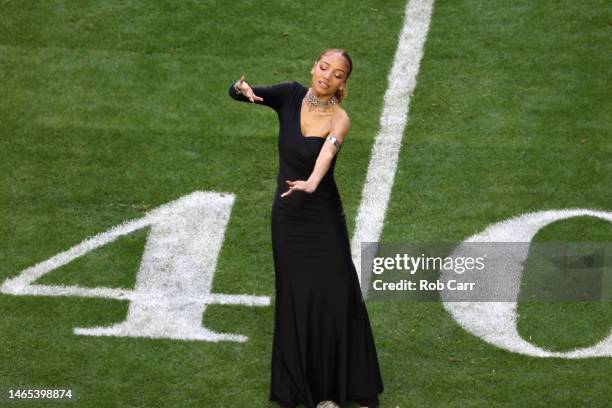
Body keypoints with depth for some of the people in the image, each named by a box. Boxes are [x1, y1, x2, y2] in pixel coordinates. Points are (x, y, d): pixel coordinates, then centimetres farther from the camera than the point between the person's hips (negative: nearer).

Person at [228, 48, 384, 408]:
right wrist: (244, 91, -32)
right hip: (287, 215, 3)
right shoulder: (291, 95, -4)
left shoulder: (339, 119, -15)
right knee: (295, 299, 9)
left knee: (338, 297, -1)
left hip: (325, 216, -3)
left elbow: (328, 151, -36)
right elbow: (237, 92, -7)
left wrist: (312, 182, -57)